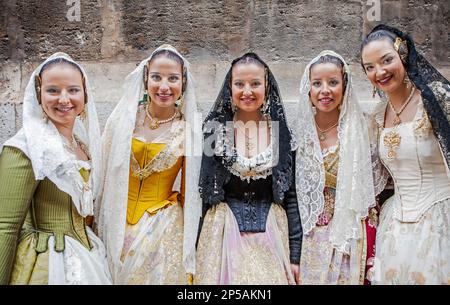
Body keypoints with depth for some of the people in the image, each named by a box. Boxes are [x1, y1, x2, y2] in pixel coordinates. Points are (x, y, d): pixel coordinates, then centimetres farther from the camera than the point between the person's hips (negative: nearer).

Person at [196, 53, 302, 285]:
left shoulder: (281, 134, 1)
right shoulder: (215, 130, -2)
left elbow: (290, 195, 3)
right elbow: (203, 192, 0)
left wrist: (295, 255, 0)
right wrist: (197, 248, -3)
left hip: (270, 235, 1)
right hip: (224, 234, -1)